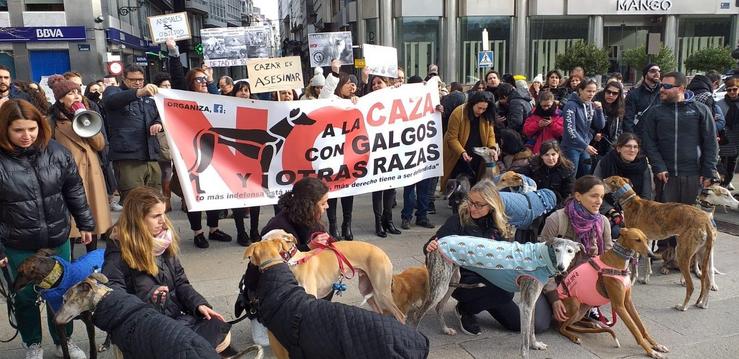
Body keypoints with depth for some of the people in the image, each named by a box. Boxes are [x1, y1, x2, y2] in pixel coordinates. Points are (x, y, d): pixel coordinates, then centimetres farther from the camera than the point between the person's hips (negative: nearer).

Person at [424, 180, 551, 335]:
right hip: (464, 280, -6)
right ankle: (466, 309, -4)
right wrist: (430, 248, -40)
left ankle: (483, 303, 22)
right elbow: (435, 244, -17)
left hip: (491, 281, 6)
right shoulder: (458, 220, -11)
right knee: (506, 292, -33)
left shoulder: (499, 225, 2)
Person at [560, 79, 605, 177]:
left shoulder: (591, 105, 7)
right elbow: (570, 130, -18)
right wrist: (585, 146, -21)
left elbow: (600, 126, 6)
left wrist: (599, 110, -8)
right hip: (572, 148, -6)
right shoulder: (571, 105, -12)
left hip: (585, 147, 7)